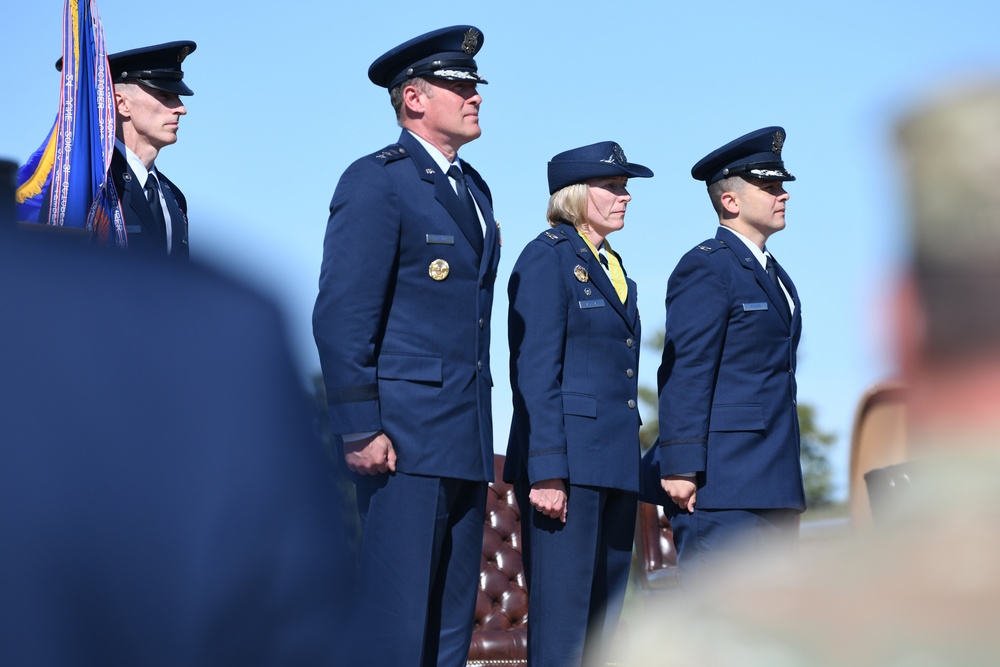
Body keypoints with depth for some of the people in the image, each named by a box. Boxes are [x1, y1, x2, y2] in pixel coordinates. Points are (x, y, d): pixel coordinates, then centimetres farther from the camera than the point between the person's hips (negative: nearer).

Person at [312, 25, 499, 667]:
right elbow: (341, 316, -13)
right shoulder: (376, 181, -7)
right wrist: (361, 430, -18)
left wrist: (480, 433, 19)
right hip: (404, 439, -8)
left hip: (466, 444, 8)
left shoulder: (474, 188, 19)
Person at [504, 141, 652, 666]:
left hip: (614, 468, 8)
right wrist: (546, 473, -19)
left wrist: (627, 472, 17)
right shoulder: (547, 258, -5)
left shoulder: (612, 269, 20)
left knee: (603, 623, 7)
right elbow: (533, 372, -12)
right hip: (566, 462, -8)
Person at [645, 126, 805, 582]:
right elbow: (684, 373, -14)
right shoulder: (706, 267, -7)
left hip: (772, 485, 9)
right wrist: (680, 468, -20)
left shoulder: (772, 273, 21)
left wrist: (786, 483, 20)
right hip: (722, 482, -9)